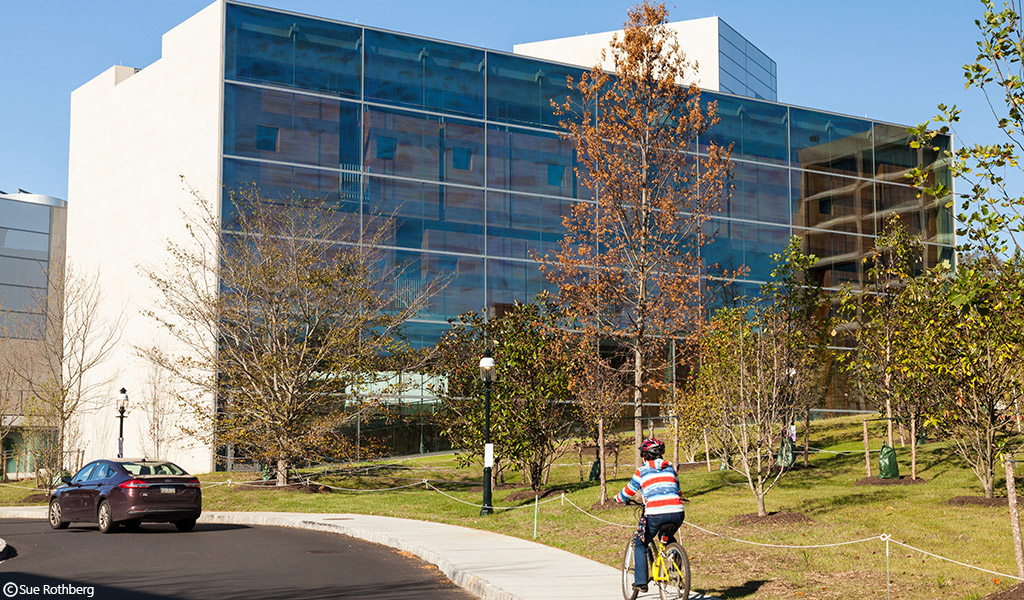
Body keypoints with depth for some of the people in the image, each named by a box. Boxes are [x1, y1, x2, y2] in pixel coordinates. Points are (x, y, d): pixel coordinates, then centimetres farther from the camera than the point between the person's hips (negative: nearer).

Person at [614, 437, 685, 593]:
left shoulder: (642, 471, 11)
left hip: (655, 514, -4)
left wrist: (618, 498, 39)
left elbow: (628, 492, 18)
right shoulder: (670, 468, 21)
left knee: (640, 545, 18)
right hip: (677, 512, 4)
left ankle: (640, 582, 11)